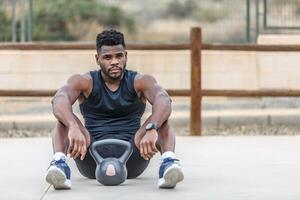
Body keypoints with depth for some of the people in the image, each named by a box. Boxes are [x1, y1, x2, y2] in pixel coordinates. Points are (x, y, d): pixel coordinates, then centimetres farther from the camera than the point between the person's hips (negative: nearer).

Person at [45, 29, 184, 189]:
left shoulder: (140, 81, 1)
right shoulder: (85, 82, 1)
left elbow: (164, 101, -22)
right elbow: (58, 101, -21)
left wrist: (151, 129, -44)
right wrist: (73, 128, -44)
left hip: (132, 159, 0)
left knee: (160, 119, -23)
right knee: (65, 119, -22)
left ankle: (168, 162, -48)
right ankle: (59, 163, -46)